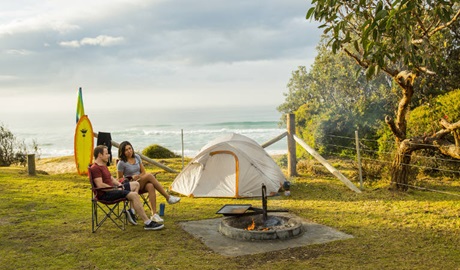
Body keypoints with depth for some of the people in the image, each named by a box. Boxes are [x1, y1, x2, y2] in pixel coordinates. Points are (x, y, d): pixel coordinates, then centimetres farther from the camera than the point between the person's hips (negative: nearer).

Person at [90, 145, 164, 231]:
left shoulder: (103, 165, 20)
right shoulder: (95, 168, -15)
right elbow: (100, 185, -24)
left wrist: (119, 185, 4)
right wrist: (115, 189, -16)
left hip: (111, 189, 11)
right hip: (105, 194, -11)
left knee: (136, 184, 14)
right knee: (134, 195, -24)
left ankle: (131, 211, 0)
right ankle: (147, 223, -25)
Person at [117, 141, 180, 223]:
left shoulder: (137, 157, 8)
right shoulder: (121, 163, -6)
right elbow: (120, 179, -1)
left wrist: (137, 176, -10)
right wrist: (131, 179, -16)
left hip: (141, 185, 5)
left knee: (150, 186, -35)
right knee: (149, 176, -31)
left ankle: (154, 214, -42)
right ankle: (168, 197, -30)